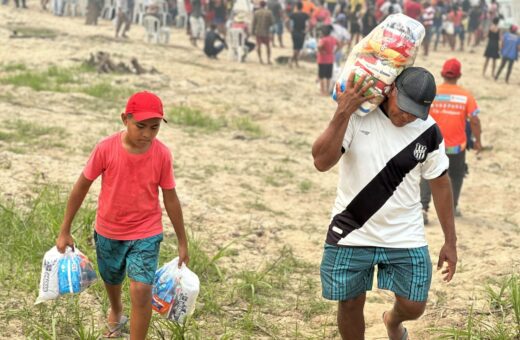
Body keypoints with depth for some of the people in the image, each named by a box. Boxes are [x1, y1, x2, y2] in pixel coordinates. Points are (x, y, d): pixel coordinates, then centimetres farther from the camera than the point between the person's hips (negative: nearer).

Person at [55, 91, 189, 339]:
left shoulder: (162, 154, -16)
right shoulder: (106, 149, -20)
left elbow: (170, 198, -4)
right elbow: (81, 187, -7)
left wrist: (182, 242, 3)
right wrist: (65, 231, -2)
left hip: (146, 233, -1)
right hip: (108, 232, 1)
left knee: (141, 289, -18)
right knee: (112, 280, 25)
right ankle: (116, 314, 59)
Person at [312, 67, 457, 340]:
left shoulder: (428, 132, -7)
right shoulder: (355, 113, -14)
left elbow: (440, 184, 4)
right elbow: (322, 162, -23)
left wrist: (450, 242, 5)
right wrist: (342, 113, -33)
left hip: (405, 236, 2)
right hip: (352, 233, -1)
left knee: (413, 307, 4)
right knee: (350, 305, 8)